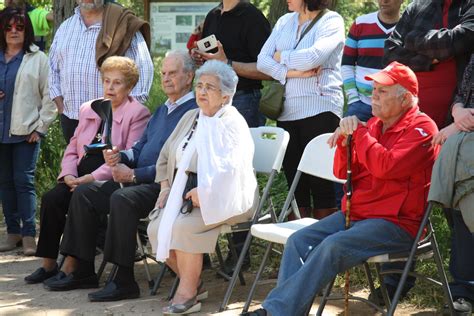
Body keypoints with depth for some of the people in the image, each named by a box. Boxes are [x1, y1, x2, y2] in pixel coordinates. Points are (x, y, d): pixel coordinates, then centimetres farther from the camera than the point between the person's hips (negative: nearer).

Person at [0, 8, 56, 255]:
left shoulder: (38, 59, 1)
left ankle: (29, 235, -6)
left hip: (26, 131, -4)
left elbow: (49, 96, -1)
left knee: (24, 181, -8)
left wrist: (41, 127, -6)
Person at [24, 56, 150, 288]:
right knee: (51, 197, -21)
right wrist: (69, 174, -2)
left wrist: (91, 178, -18)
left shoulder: (138, 113, -1)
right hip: (81, 176, 6)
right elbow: (72, 148, 20)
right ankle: (48, 264, -15)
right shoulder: (89, 110, 20)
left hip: (109, 180, -6)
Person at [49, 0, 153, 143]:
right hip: (71, 118, 5)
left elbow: (143, 68, -5)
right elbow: (53, 68, 20)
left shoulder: (122, 26, -1)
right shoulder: (65, 28, 16)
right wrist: (60, 105, 7)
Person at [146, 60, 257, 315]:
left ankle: (187, 294, -17)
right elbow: (166, 155, 23)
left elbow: (230, 168, -21)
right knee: (156, 227, -15)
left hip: (221, 198, -7)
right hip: (185, 193, 8)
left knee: (183, 226, -30)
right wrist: (165, 185, 8)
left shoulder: (232, 124, -7)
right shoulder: (190, 118, 17)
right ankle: (193, 284, 2)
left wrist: (204, 191, -28)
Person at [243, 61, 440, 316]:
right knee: (300, 241, -10)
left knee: (333, 246, -29)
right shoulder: (375, 124, 15)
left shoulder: (421, 128, -8)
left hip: (396, 223, -8)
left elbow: (386, 166, -23)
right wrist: (345, 140, -4)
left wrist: (358, 132, -12)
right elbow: (344, 174, 15)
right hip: (354, 213, 8)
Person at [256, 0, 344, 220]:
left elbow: (312, 57, -18)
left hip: (319, 109, -6)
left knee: (320, 180, -5)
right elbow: (262, 61, 6)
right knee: (293, 179, 8)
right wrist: (291, 72, -10)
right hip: (287, 111, 6)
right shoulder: (284, 22, 15)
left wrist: (281, 57, -2)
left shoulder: (331, 21, -3)